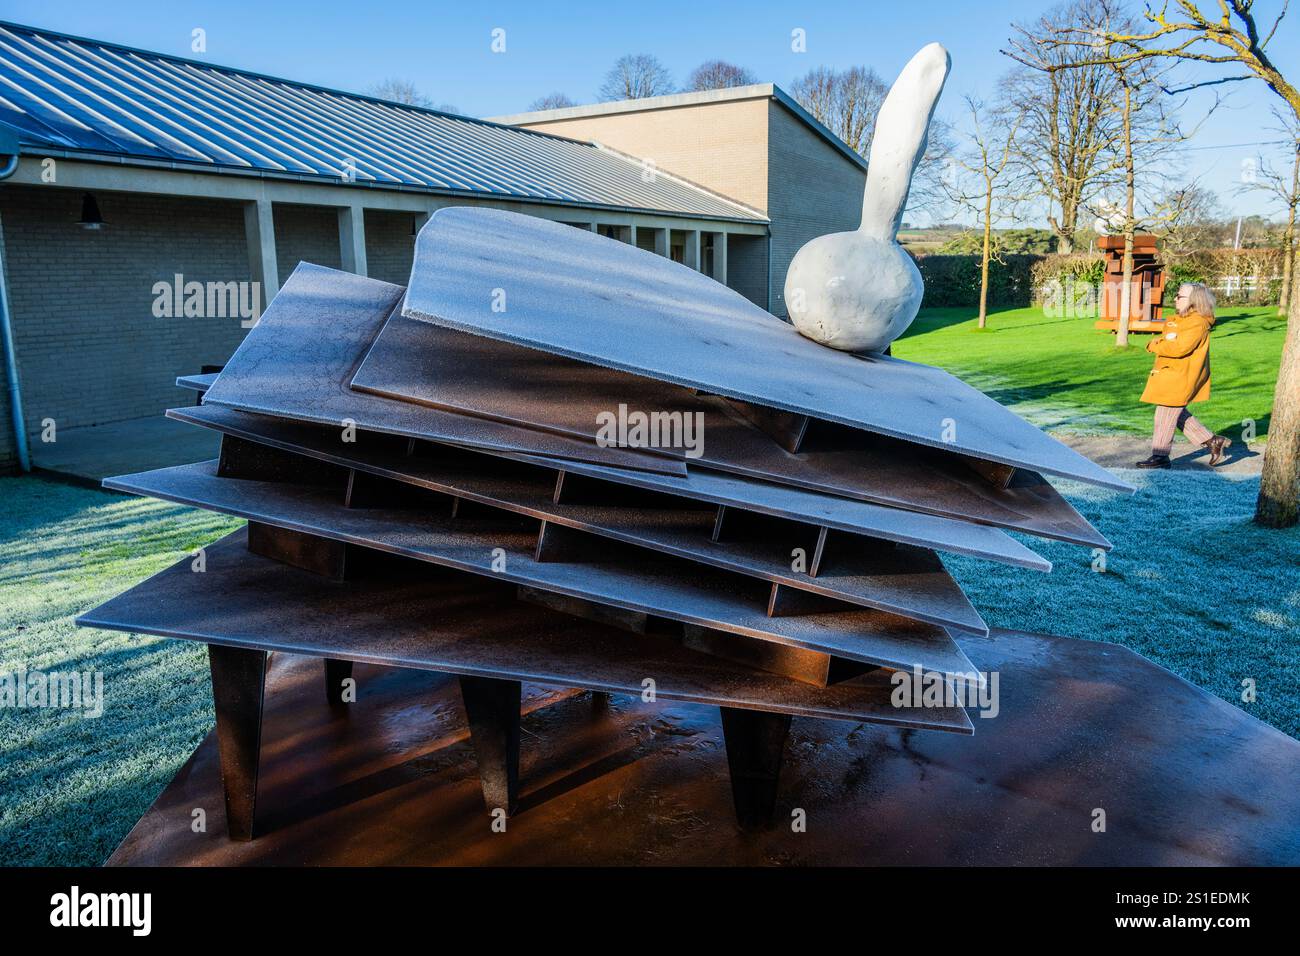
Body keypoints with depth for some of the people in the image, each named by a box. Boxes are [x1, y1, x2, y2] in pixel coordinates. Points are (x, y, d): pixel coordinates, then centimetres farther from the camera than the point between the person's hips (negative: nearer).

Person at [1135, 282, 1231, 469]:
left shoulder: (1197, 323, -16)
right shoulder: (1178, 320, 15)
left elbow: (1180, 348, -27)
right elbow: (1157, 340, 15)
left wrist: (1156, 345, -16)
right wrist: (1163, 341, -6)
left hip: (1179, 378, -10)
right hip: (1169, 375, 10)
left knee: (1166, 416, -3)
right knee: (1177, 415, 17)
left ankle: (1160, 456, 5)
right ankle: (1212, 441, 25)